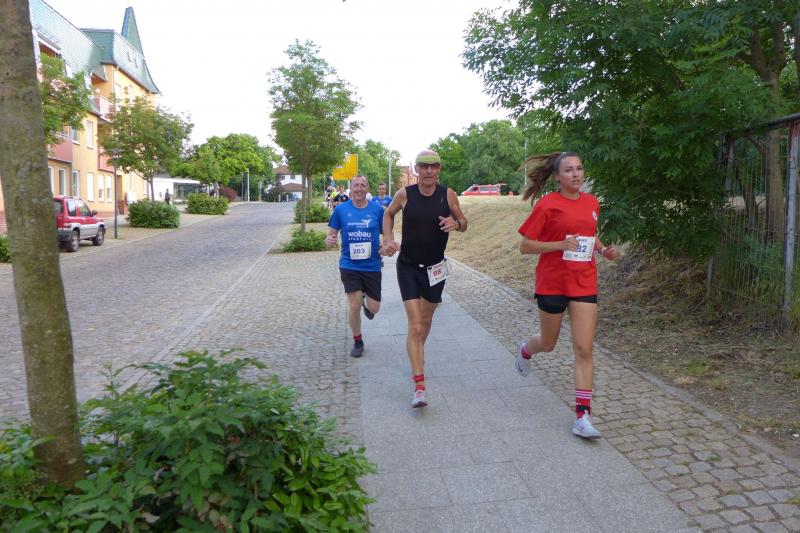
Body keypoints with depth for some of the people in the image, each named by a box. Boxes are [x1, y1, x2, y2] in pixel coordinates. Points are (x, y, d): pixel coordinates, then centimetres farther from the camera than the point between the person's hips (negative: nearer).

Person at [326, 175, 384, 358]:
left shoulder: (377, 210, -2)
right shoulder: (340, 209, -2)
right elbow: (331, 234, 3)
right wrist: (329, 240, -20)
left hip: (372, 265, 1)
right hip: (349, 265, -1)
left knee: (374, 308, 5)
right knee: (354, 306, -2)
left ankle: (366, 301, 45)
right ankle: (357, 342, 23)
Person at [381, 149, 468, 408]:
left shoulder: (448, 194, -7)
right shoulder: (404, 194, -8)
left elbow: (463, 222, 5)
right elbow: (388, 214, 11)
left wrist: (456, 223, -19)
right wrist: (388, 239, -4)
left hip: (435, 268, 2)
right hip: (408, 267, -2)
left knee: (426, 321, 18)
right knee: (415, 325, -11)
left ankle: (417, 354, 49)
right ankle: (419, 386, -11)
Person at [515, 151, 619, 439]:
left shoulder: (592, 203, 5)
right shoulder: (547, 205, -10)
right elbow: (525, 245, -11)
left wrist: (603, 250, 2)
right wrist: (560, 244, -23)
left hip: (584, 284, 3)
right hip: (552, 283, -3)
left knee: (584, 350, -4)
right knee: (548, 343, 16)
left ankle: (582, 417, 3)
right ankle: (525, 349, 53)